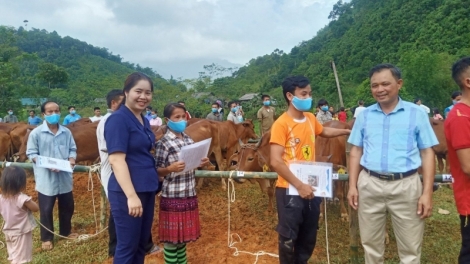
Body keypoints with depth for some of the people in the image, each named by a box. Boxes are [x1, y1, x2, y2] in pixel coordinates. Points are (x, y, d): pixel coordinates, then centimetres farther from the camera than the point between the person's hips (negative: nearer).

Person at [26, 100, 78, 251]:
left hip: (64, 178, 4)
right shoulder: (36, 133, -8)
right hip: (46, 179, -3)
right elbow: (31, 154, -7)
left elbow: (72, 149, 8)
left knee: (67, 206, 16)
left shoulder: (66, 132, 1)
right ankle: (46, 238, 25)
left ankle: (65, 231, 37)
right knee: (46, 209, 7)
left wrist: (71, 159, -13)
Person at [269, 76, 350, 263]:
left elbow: (324, 132, 30)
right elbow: (276, 162, -21)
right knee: (289, 238, 9)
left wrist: (348, 131, 29)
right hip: (289, 189, -7)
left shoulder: (310, 118, 6)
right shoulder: (281, 124, -16)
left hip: (310, 187, 7)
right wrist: (299, 185, -21)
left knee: (309, 237, 20)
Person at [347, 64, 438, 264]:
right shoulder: (364, 115, 6)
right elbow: (355, 152, 10)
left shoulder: (417, 114, 0)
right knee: (371, 244, 14)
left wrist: (427, 193, -6)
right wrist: (352, 186, 3)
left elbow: (427, 154, 0)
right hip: (369, 185, 2)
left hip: (406, 186, -2)